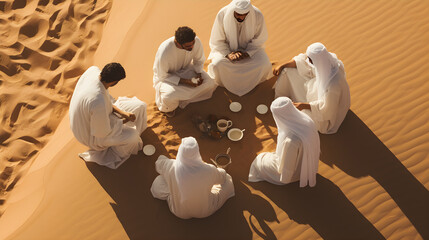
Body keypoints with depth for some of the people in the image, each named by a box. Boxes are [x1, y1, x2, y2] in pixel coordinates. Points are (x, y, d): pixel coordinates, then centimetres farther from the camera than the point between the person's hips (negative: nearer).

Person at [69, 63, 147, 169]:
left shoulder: (93, 70, -22)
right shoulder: (98, 102, -45)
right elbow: (102, 132, -27)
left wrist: (121, 112, -11)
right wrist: (124, 121, -12)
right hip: (92, 134, -8)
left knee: (140, 106, 2)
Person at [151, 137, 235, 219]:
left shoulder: (172, 167, -29)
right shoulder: (209, 171, -31)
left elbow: (159, 164, -3)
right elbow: (221, 178, -6)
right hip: (204, 212, -1)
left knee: (158, 182, 15)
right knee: (227, 179, 16)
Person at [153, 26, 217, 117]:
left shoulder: (196, 41, -24)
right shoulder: (164, 51, -36)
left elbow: (199, 61, -2)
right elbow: (162, 76, -22)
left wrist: (199, 74, -20)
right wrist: (186, 81, -28)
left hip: (186, 69, 5)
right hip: (166, 76, -4)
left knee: (210, 83, -17)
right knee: (169, 98, -34)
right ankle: (167, 107, 6)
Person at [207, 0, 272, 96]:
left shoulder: (257, 15, -22)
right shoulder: (222, 14, -23)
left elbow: (259, 40, -9)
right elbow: (217, 41, -13)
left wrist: (246, 52, -23)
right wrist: (228, 54, -29)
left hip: (250, 48, 1)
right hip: (227, 48, 0)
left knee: (264, 65, -26)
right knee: (218, 64, -30)